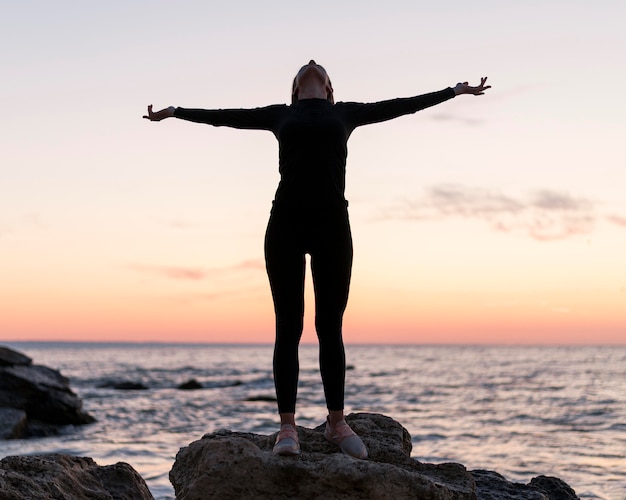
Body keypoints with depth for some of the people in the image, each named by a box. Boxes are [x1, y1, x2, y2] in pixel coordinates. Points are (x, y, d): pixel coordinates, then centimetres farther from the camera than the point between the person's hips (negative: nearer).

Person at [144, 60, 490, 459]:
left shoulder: (345, 113, 17)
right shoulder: (279, 115, 17)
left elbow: (400, 106, 20)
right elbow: (226, 117, 23)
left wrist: (455, 91, 23)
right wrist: (176, 112, 28)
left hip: (332, 225, 0)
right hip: (286, 224, 0)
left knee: (330, 327, 3)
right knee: (288, 327, -2)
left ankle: (337, 422, 13)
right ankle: (288, 427, 0)